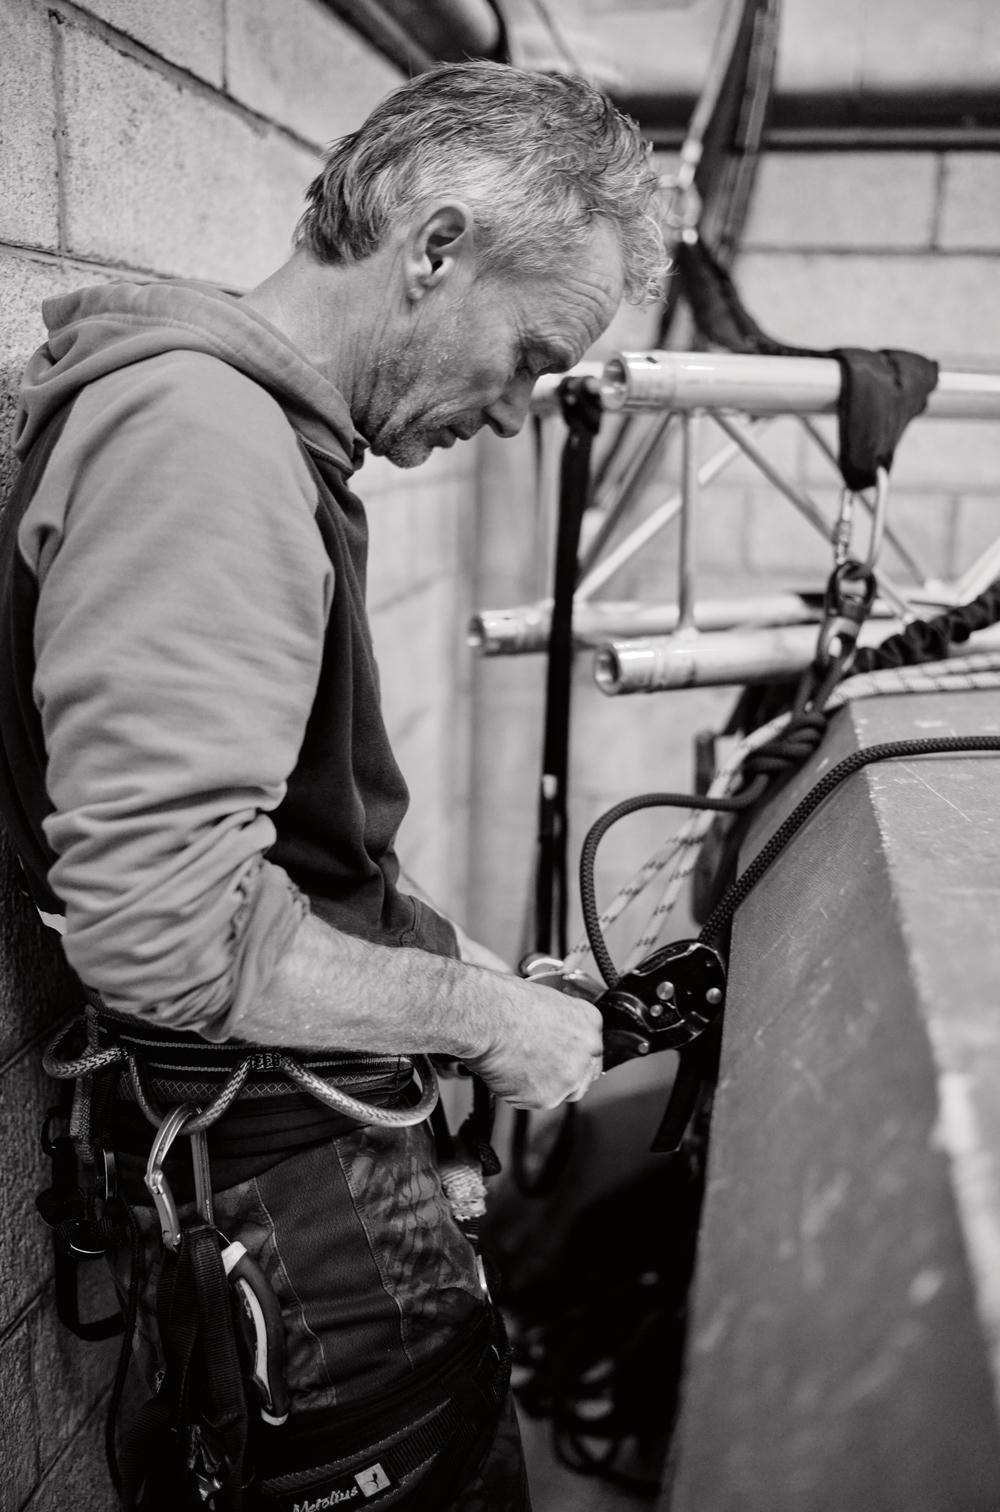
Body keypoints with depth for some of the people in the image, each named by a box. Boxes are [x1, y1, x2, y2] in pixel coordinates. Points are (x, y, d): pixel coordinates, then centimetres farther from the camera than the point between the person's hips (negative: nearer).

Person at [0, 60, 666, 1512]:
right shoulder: (198, 440, -21)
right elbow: (161, 927, -28)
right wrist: (479, 1011, -16)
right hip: (279, 1191, -10)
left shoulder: (249, 426, 13)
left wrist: (441, 953, 10)